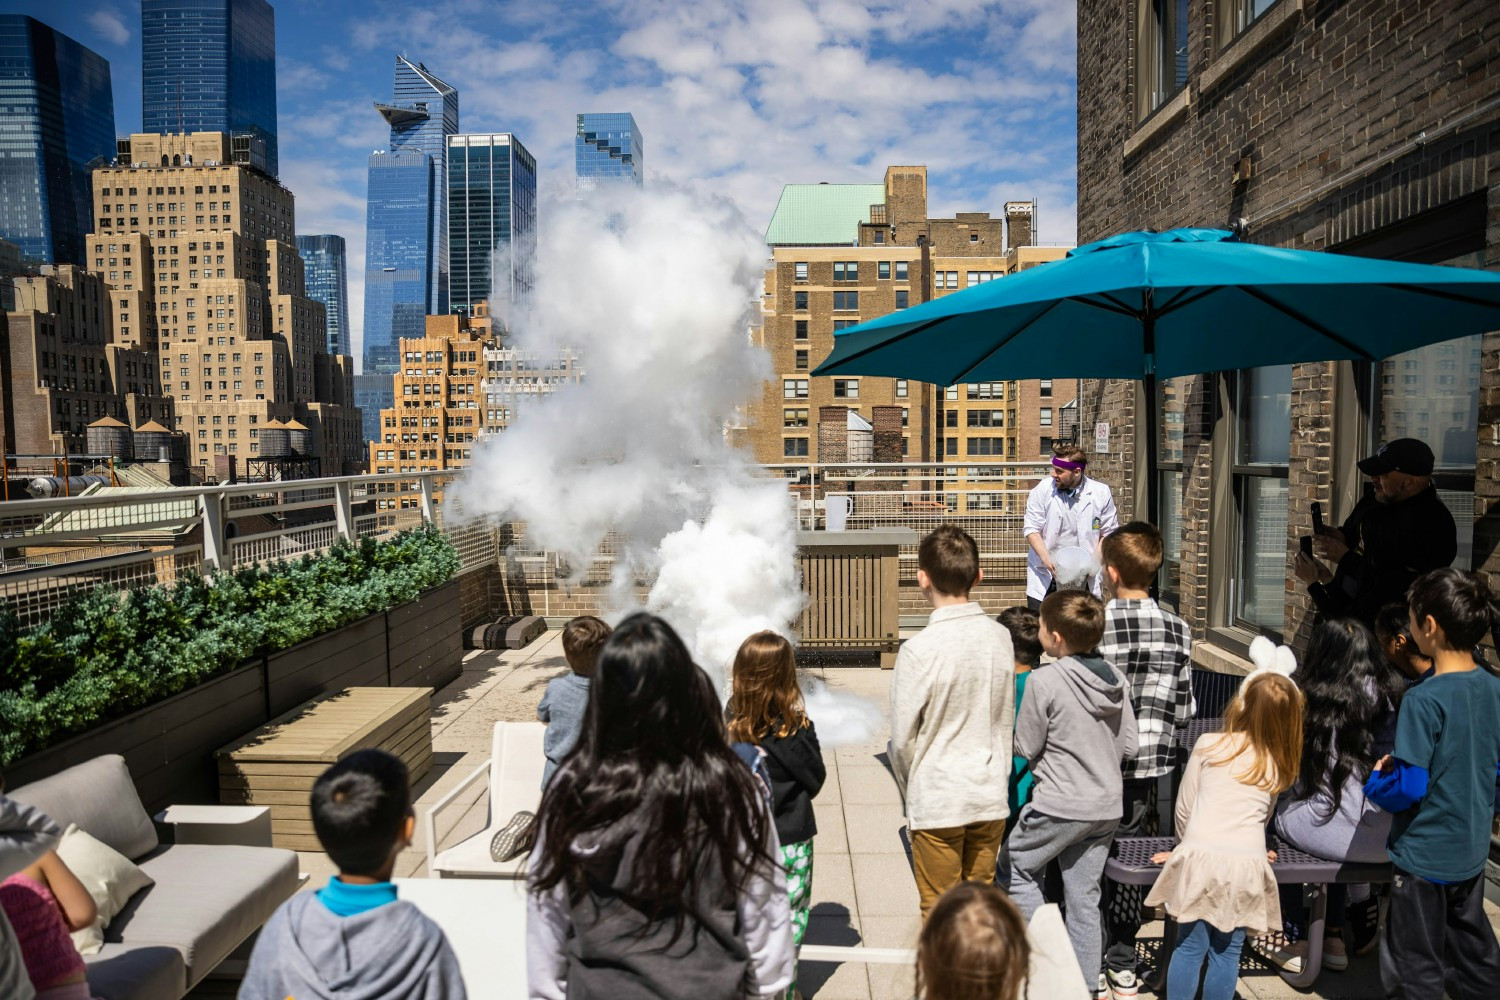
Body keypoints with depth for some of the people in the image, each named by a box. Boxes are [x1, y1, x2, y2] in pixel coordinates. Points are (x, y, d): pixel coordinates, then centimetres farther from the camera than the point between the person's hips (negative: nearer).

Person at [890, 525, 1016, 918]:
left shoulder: (919, 649, -20)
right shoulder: (1000, 637, -4)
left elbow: (903, 739, -12)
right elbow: (1006, 722, 6)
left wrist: (913, 793, 7)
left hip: (937, 804, -5)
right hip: (991, 798, 5)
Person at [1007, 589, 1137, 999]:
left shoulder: (1044, 681, -20)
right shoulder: (1115, 679, -1)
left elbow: (1025, 748, -11)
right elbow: (1128, 745, 5)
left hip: (1060, 804, -6)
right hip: (1107, 805, 6)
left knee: (1017, 866, 15)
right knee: (1084, 895, 16)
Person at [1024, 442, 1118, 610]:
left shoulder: (1100, 493, -3)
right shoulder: (1043, 490, -6)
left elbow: (1109, 533, 6)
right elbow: (1031, 529, -4)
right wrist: (1046, 559, -18)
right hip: (1045, 577, 0)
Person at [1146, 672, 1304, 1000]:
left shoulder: (1208, 745, 6)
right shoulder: (1278, 765, 14)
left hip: (1201, 857, -2)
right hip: (1246, 864, 2)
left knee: (1190, 947, 7)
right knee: (1226, 953, 11)